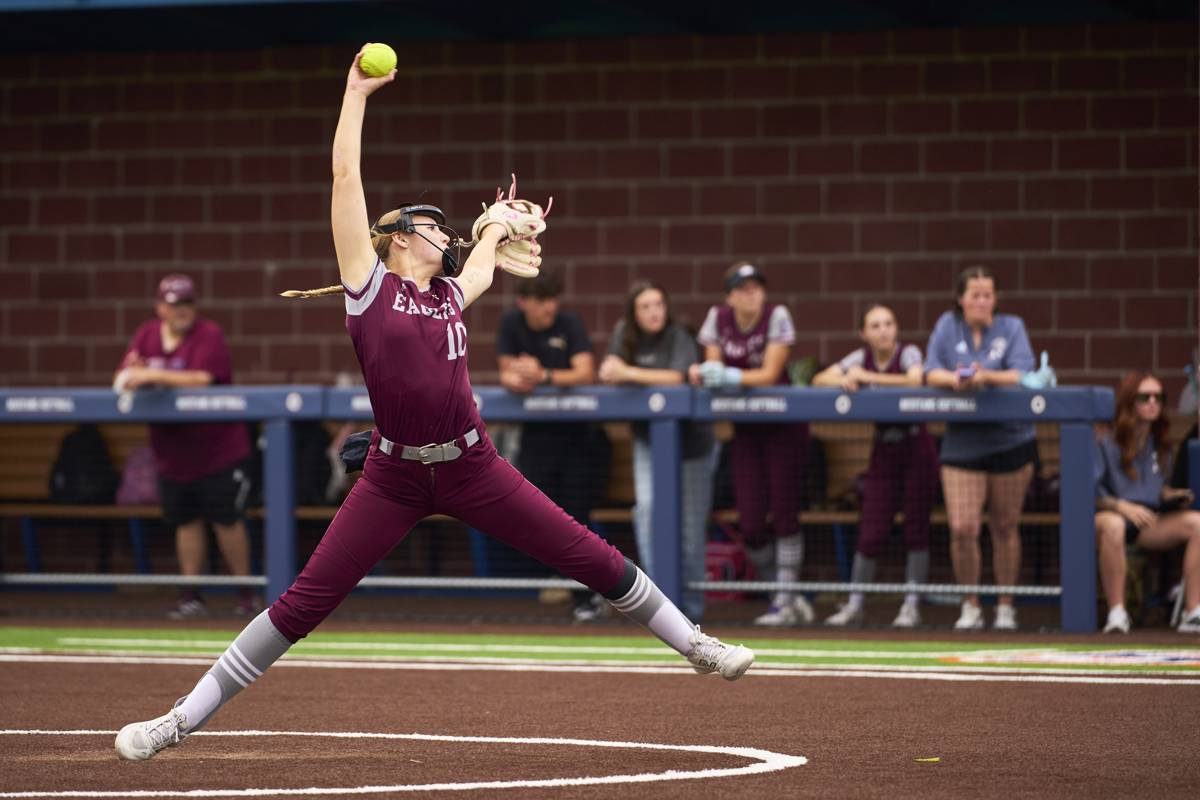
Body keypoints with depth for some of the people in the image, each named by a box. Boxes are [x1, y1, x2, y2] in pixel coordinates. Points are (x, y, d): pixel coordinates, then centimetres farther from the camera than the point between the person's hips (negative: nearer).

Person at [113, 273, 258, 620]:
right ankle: (191, 597, 13)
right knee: (186, 522, 8)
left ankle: (246, 594, 9)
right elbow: (121, 382, 1)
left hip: (219, 450, -5)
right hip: (171, 453, 5)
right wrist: (131, 372, -22)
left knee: (226, 520, -2)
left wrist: (154, 375, -32)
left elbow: (202, 380, -27)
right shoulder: (146, 335, 5)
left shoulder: (209, 335, -12)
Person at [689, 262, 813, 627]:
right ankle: (788, 600, 12)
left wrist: (729, 376, -31)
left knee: (783, 512, -9)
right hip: (745, 429, 4)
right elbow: (714, 367, 0)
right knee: (750, 524, -3)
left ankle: (784, 600, -3)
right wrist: (701, 374, -23)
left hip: (784, 425, -4)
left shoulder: (777, 316, -13)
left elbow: (770, 374, -18)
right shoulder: (718, 317, -1)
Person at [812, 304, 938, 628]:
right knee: (870, 532, 0)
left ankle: (911, 606, 7)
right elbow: (820, 379, -5)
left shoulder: (908, 353, -11)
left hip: (917, 450, -3)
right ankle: (854, 605, 8)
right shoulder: (862, 357, 0)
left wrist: (868, 377, -28)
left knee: (916, 529, -1)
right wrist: (841, 381, -27)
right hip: (883, 452, 3)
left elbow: (916, 380, -33)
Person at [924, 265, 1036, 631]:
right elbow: (931, 373, -2)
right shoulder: (948, 326, 4)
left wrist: (986, 377, -29)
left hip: (1010, 443, 0)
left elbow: (1023, 375, -12)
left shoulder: (1011, 327, -1)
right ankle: (970, 606, 8)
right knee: (962, 529, -9)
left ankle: (1006, 608, 21)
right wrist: (953, 379, -24)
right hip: (962, 445, 0)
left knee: (1004, 528, 8)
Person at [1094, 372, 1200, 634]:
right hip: (1109, 515, -5)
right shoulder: (1106, 445, -6)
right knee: (1112, 525, -43)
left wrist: (1171, 495, 1)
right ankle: (1116, 613, -35)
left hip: (1149, 525, 5)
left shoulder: (1160, 445, 12)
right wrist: (1121, 505, -24)